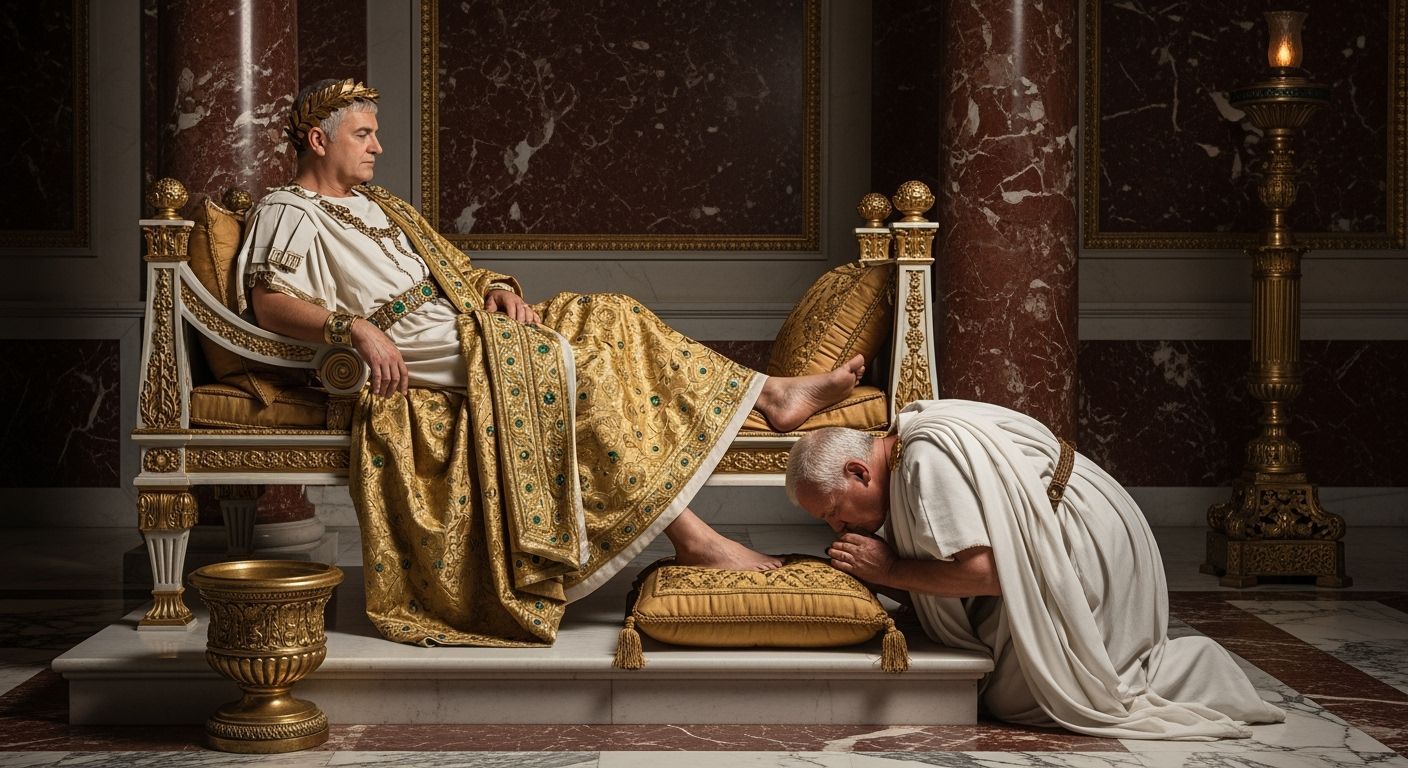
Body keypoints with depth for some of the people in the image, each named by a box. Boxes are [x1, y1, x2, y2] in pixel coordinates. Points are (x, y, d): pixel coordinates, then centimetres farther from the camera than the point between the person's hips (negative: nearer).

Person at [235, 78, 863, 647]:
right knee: (570, 366, -26)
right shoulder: (290, 214, -2)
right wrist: (355, 328, -35)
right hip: (415, 359, -9)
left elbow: (450, 267, 24)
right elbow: (269, 303, -19)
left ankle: (771, 396, -6)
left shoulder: (372, 202, 25)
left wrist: (497, 288, 2)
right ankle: (691, 536, -29)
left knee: (607, 319, -4)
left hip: (470, 324, 9)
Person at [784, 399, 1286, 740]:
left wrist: (890, 571, -18)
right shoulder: (909, 440, 7)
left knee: (1013, 698, -6)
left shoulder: (926, 458, -24)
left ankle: (1197, 672, 0)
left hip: (1089, 548, -10)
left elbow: (982, 571, -29)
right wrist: (869, 569, -7)